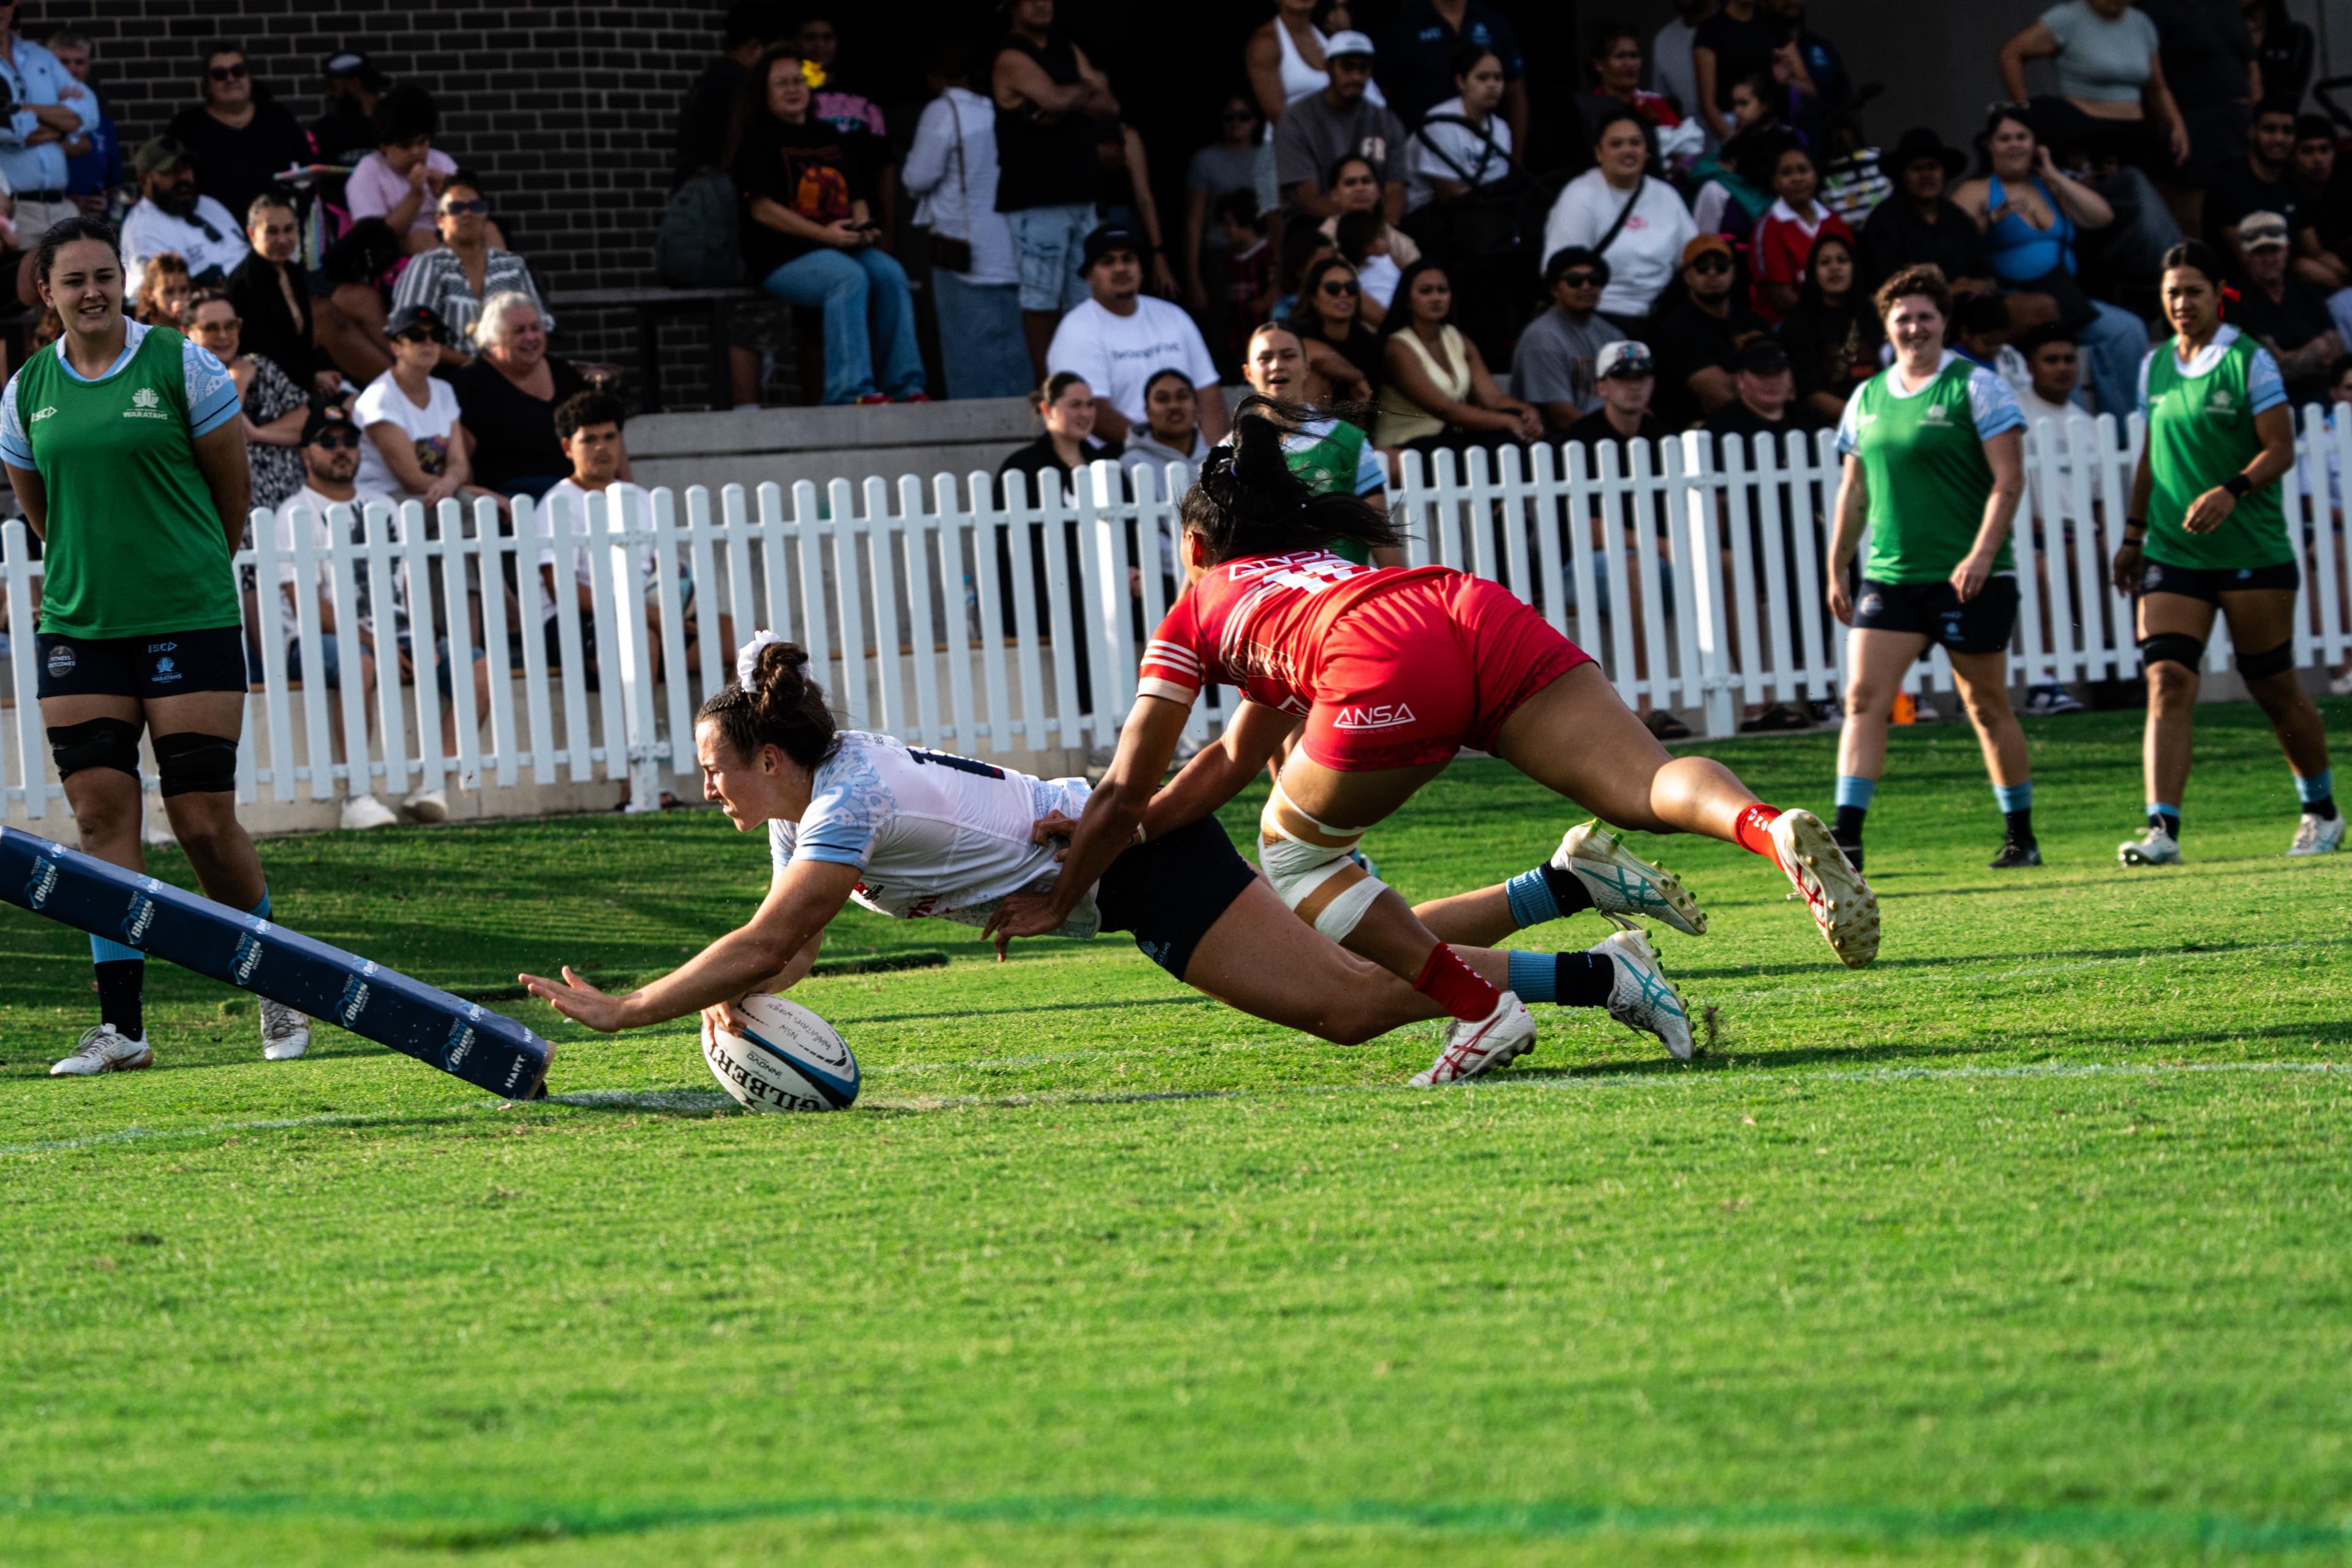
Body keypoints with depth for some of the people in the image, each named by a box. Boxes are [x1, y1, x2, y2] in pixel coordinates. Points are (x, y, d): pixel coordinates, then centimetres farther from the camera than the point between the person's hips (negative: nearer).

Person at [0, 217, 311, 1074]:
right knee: (100, 812, -4)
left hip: (191, 618, -3)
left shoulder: (182, 366, -4)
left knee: (205, 822, -5)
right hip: (77, 625, 3)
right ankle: (121, 1027, -1)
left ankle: (279, 996, 16)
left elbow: (233, 494, 5)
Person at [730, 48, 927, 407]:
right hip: (783, 255, -6)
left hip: (842, 246, 6)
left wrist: (864, 227, 0)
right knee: (849, 277, -33)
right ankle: (852, 389, -38)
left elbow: (857, 198, 25)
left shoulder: (829, 137, 22)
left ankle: (906, 387, -24)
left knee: (890, 273, -22)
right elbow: (762, 208, -9)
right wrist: (825, 233, -16)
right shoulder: (759, 141, 1)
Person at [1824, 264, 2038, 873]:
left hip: (1969, 579, -4)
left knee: (1987, 707, 4)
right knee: (1863, 697, -9)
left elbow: (2009, 478, -9)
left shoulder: (1975, 386, -4)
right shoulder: (1868, 397, 12)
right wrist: (1837, 570, 16)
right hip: (1889, 576, 4)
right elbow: (1854, 489, 20)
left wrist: (1981, 554, -20)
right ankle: (1847, 836, -13)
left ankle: (2022, 837, 17)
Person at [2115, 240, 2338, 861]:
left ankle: (2322, 813, 26)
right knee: (2166, 683, -12)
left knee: (2274, 689, 6)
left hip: (2253, 554, -4)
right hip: (2172, 555, 4)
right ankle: (2162, 829, -20)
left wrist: (2231, 491, -26)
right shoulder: (2154, 366, 10)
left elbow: (2280, 449, -10)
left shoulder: (2250, 361, -5)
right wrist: (2134, 535, 17)